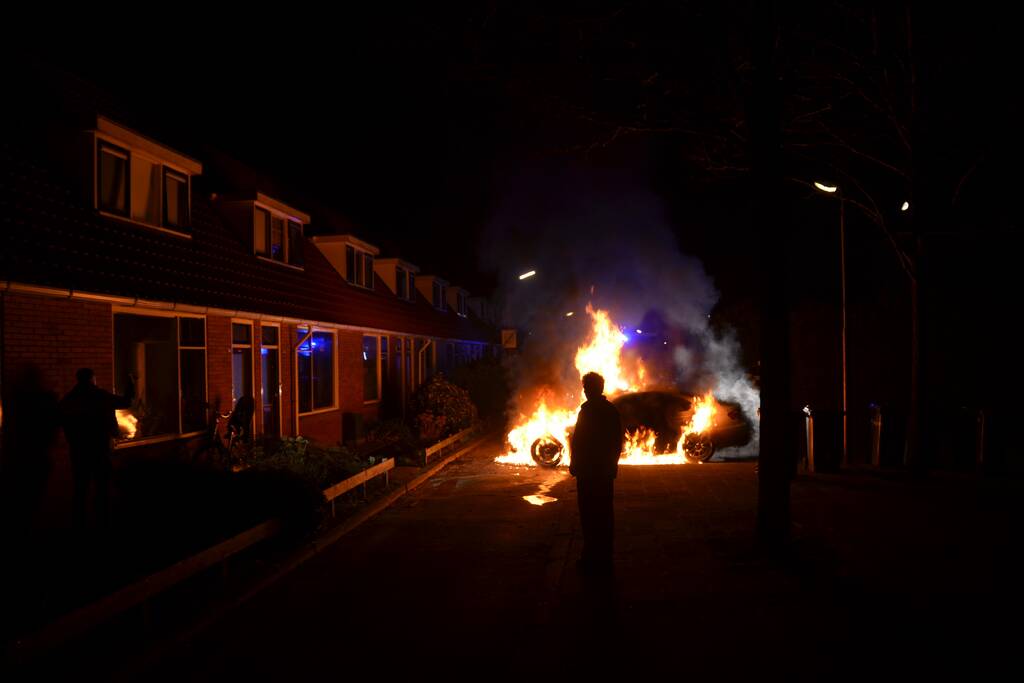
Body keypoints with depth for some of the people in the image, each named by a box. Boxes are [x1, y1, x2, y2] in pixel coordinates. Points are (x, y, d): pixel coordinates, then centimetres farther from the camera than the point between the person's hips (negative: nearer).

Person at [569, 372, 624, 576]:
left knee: (589, 515, -2)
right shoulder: (612, 410, 9)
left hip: (588, 470, -7)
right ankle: (605, 558, 21)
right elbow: (618, 442, 13)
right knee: (605, 513, 13)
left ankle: (592, 559, 1)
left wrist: (574, 464, -7)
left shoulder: (588, 410, -14)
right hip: (607, 471, 7)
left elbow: (578, 440, -16)